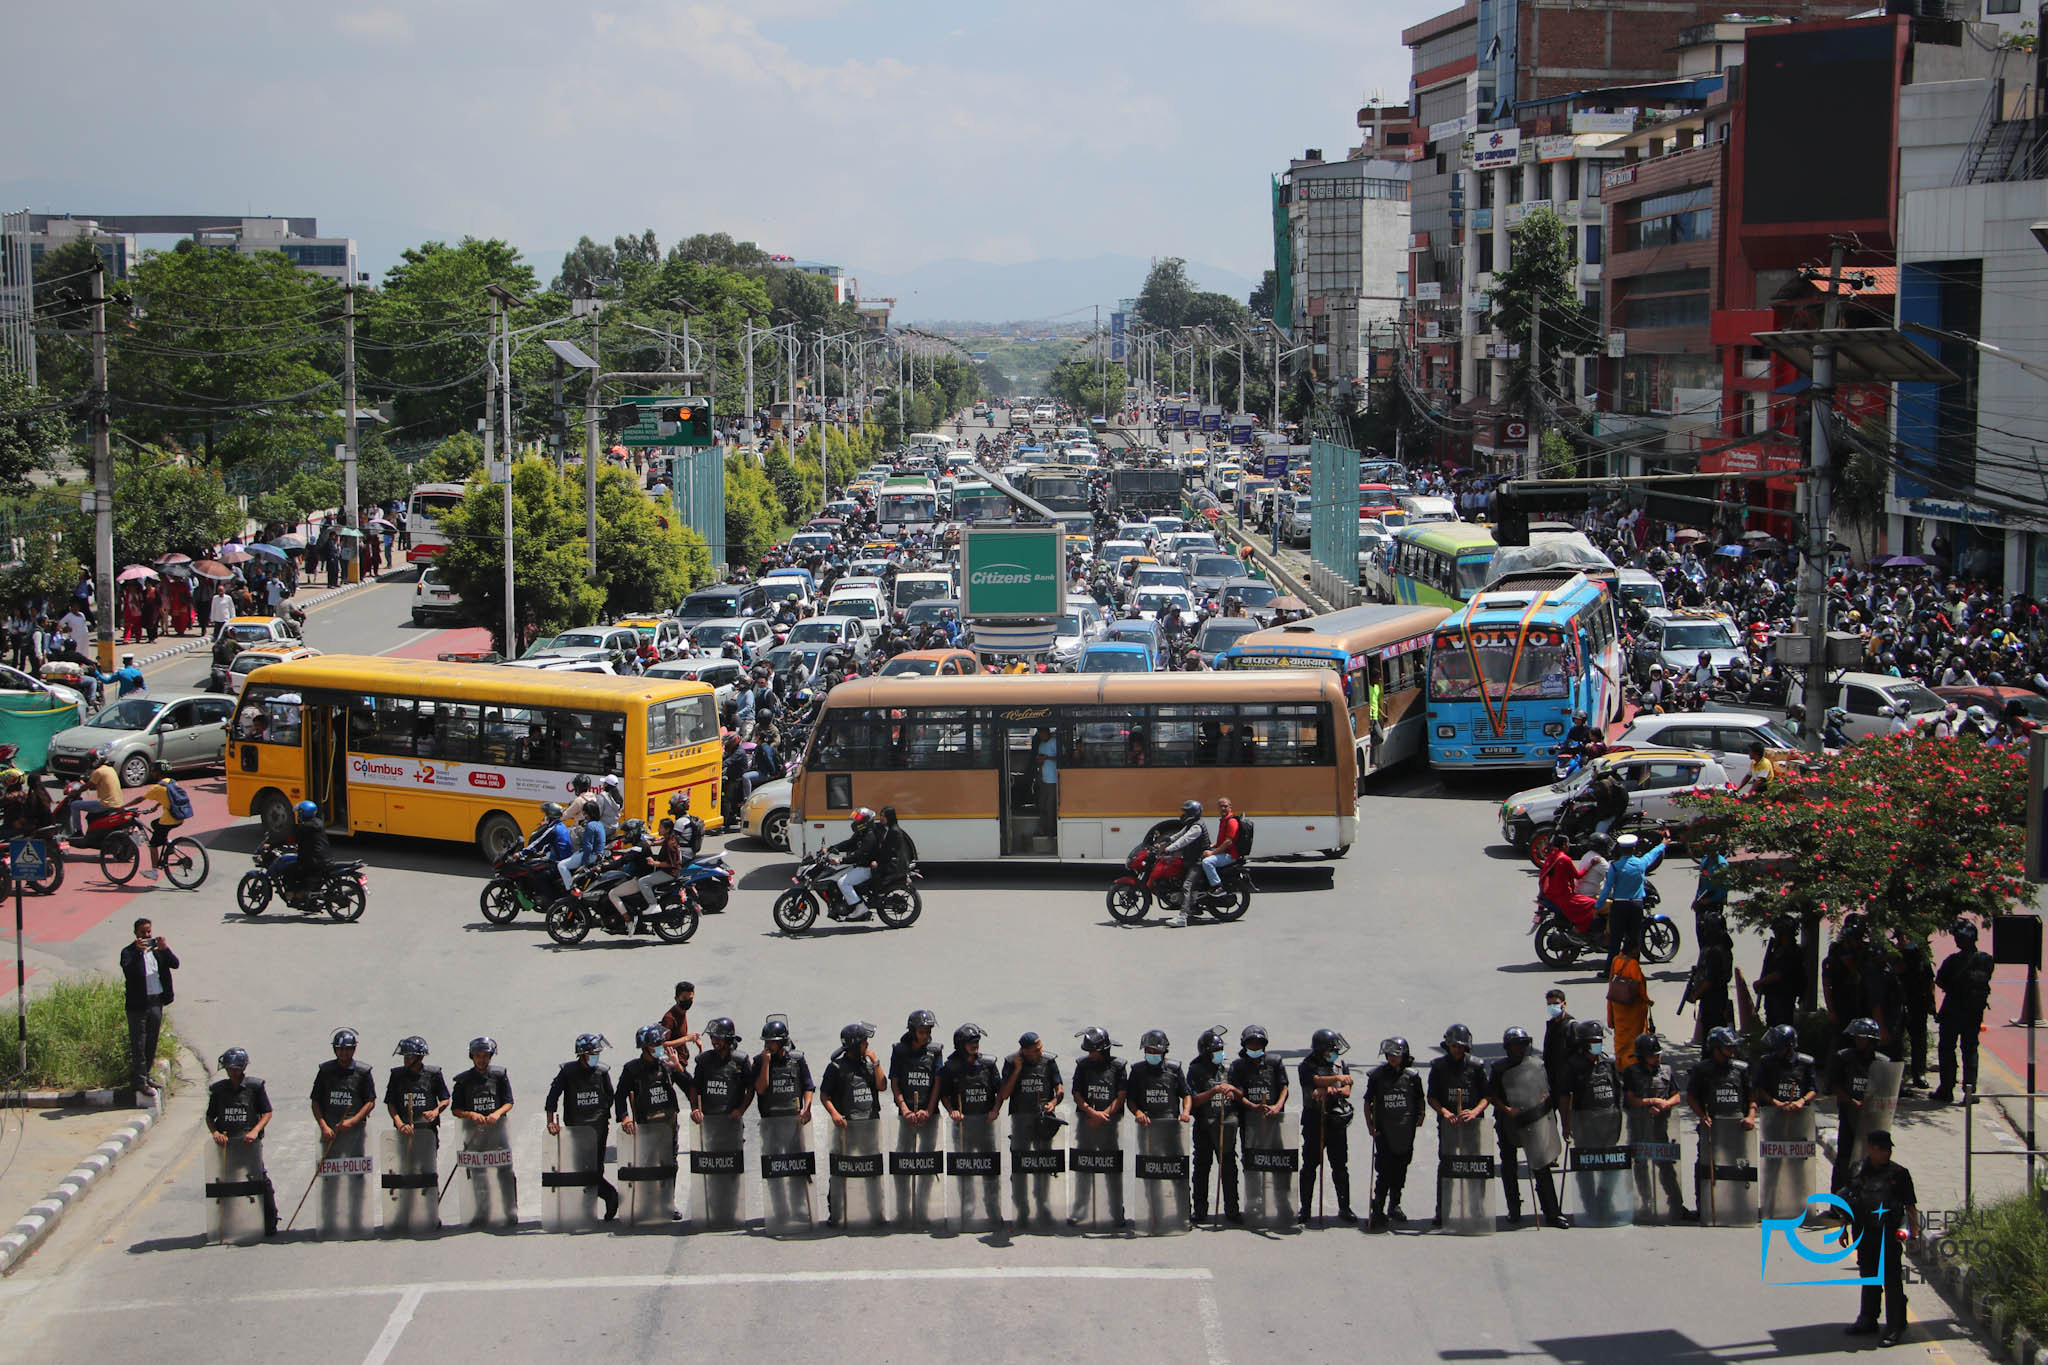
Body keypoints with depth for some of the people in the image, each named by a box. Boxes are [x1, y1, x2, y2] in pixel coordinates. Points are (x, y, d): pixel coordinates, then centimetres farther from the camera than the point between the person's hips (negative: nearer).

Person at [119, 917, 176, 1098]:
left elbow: (175, 964, -3)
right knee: (138, 1045, -2)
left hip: (156, 1003, 5)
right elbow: (128, 970, -24)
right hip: (138, 1004, -5)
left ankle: (145, 1076, 26)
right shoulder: (129, 952, -7)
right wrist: (138, 951, -35)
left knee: (151, 1043, 14)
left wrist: (165, 949, -19)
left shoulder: (157, 949, 7)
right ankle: (140, 1081, 2)